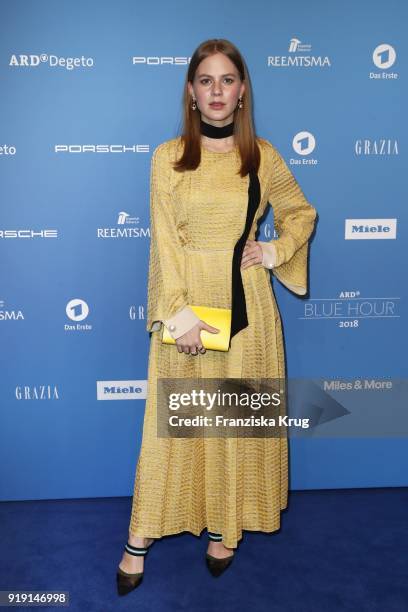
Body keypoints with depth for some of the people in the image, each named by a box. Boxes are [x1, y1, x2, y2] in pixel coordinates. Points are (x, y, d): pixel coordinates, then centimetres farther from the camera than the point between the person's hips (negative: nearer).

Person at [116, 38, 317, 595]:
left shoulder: (263, 155, 3)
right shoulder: (168, 156, 0)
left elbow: (301, 212, 17)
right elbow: (164, 240, -6)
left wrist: (277, 251, -1)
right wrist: (177, 312, -14)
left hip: (245, 303, 1)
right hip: (185, 301, -1)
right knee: (174, 420, 7)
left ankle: (224, 527, 31)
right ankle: (141, 539, 22)